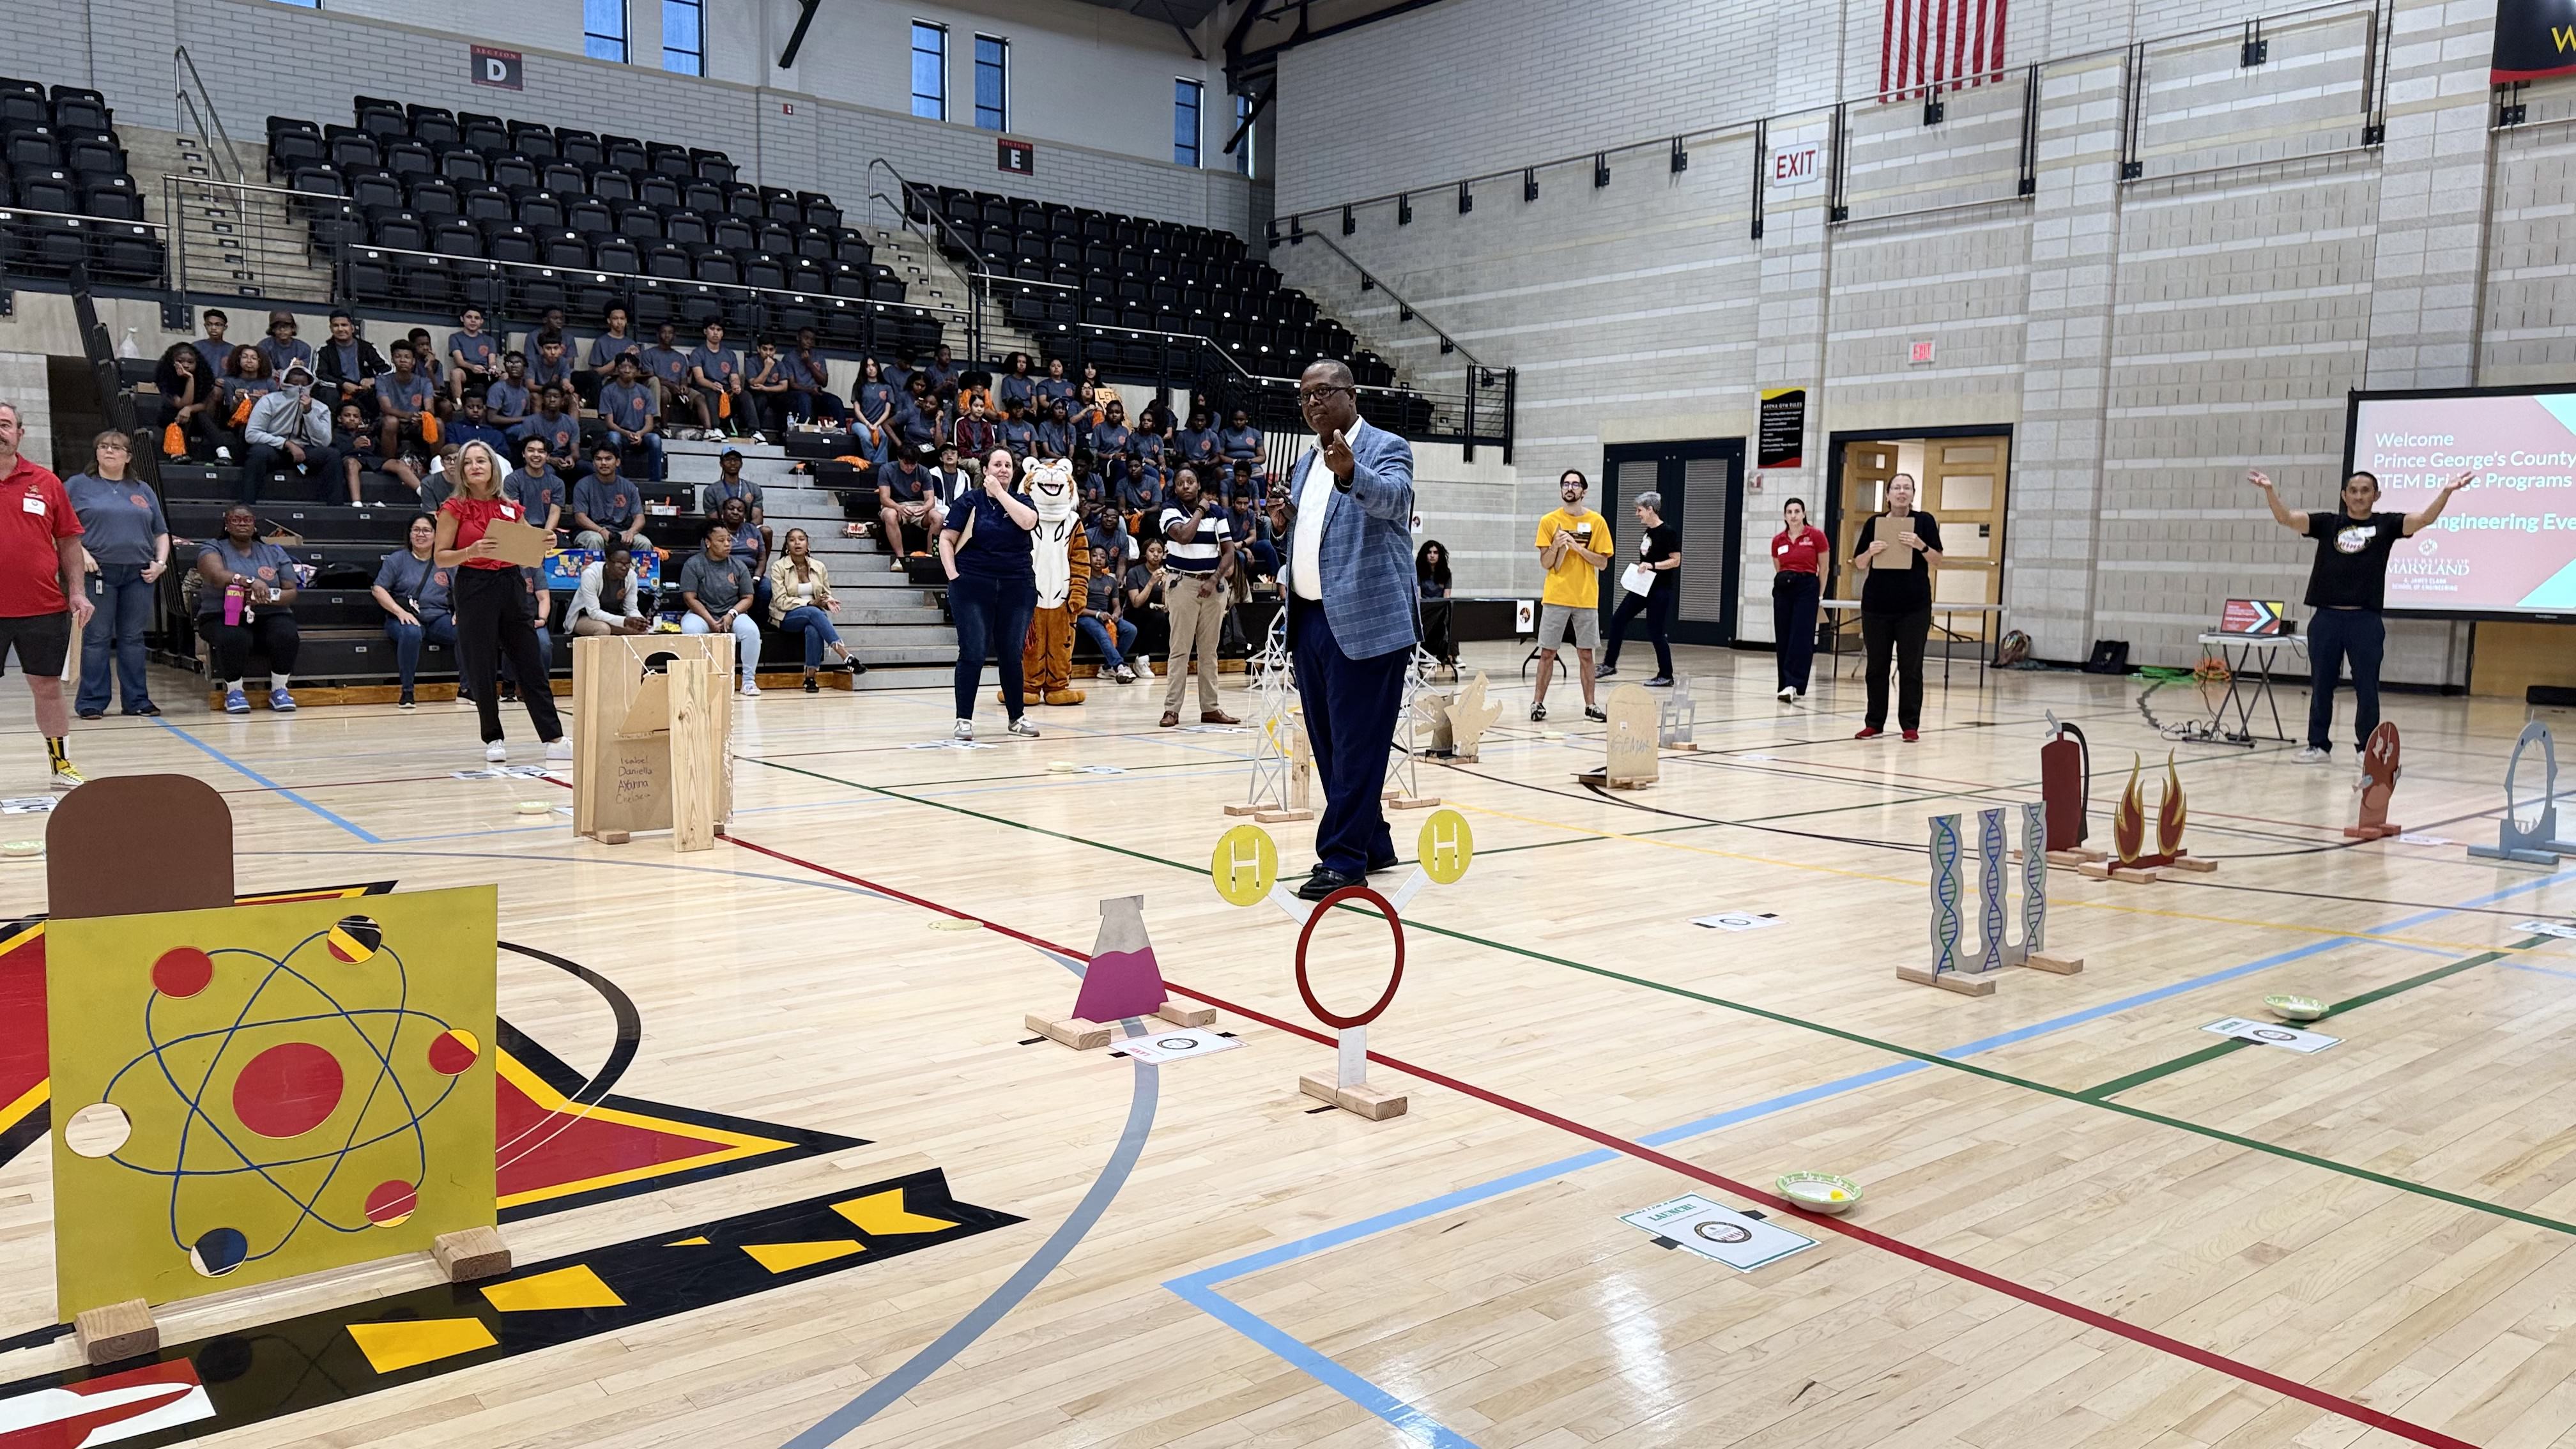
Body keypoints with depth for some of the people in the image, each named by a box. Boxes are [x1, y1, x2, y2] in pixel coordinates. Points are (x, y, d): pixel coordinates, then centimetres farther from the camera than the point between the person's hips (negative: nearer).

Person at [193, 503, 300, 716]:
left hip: (270, 616, 2)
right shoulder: (213, 550, 8)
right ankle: (234, 691, -14)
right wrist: (249, 581, -34)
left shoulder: (275, 552, 14)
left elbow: (291, 593, 7)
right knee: (234, 639, -37)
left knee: (287, 636, -33)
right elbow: (216, 576, -16)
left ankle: (279, 690, -13)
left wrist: (267, 597, -15)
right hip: (223, 617, -2)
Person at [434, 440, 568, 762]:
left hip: (512, 584, 3)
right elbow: (440, 557, -4)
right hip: (474, 588, -3)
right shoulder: (455, 508, -2)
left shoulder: (512, 507, 8)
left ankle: (554, 739, 1)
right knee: (482, 669, 1)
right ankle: (493, 740, 13)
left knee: (533, 664, 1)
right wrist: (471, 551, -21)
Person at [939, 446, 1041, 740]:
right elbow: (946, 540, 1)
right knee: (973, 653, -5)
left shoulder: (1021, 501, 10)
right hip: (973, 586, -2)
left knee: (1012, 654, 8)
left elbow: (1027, 521, -14)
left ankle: (1017, 717, 18)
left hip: (1017, 586, 2)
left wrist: (999, 492, -10)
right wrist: (953, 576, -10)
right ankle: (964, 719, 2)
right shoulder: (969, 502, 3)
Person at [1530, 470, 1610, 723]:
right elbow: (1545, 563, 1)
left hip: (1586, 598, 1)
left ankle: (1590, 706, 12)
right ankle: (1538, 703, 9)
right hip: (1555, 597, 0)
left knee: (1585, 654, 6)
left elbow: (1602, 562, 0)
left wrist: (1578, 547, -13)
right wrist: (1557, 545, -17)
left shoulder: (1597, 522, 2)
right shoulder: (1549, 521, 2)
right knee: (1547, 653, 1)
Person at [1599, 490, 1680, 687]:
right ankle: (1609, 665, 16)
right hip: (1642, 587, 9)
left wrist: (1652, 565, -23)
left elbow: (1676, 561, -16)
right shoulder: (1647, 533, 11)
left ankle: (1666, 676, 6)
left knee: (1655, 631, -5)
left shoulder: (1668, 532, -14)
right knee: (1618, 620, 6)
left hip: (1660, 590, -9)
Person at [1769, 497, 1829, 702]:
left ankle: (1792, 685, -16)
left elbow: (1824, 568, 1)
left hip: (1807, 588, -4)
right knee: (1783, 638, 4)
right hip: (1783, 590, 5)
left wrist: (1820, 595, 3)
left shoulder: (1816, 536, -4)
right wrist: (1782, 581, 7)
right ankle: (1787, 685, 11)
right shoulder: (1777, 540, 7)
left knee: (1800, 637, -10)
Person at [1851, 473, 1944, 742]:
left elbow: (1937, 561, 0)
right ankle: (1874, 723, 12)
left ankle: (1911, 725, 6)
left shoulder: (1924, 521, 2)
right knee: (1876, 666, 6)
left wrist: (1921, 545, -17)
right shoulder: (1875, 523, 6)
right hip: (1876, 605, 2)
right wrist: (1870, 552, -11)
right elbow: (1859, 563, 9)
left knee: (1911, 667, 1)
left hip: (1914, 607, -2)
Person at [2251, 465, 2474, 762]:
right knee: (2321, 685, 7)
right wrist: (2269, 490, -19)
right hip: (2326, 617, 1)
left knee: (2367, 687, 4)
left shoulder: (2385, 525, 6)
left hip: (2366, 620, -1)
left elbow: (2424, 519, -8)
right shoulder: (2327, 523, 8)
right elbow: (2286, 518, -3)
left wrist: (2446, 492, -24)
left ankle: (2367, 748, 14)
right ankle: (2319, 745, 16)